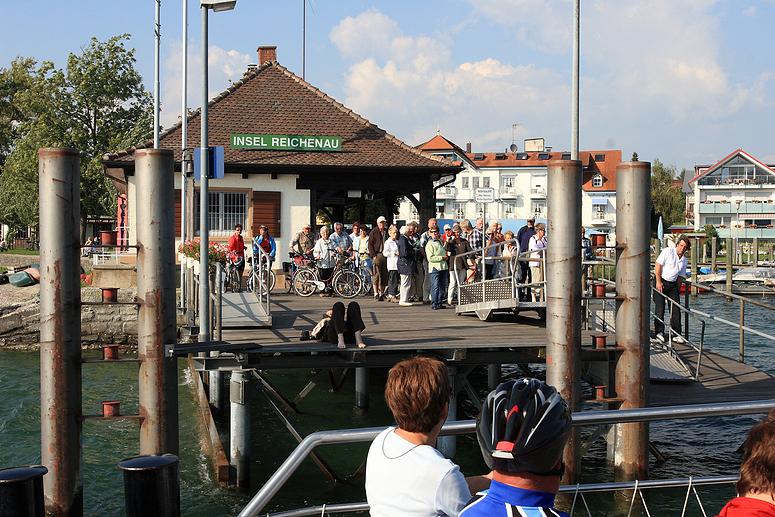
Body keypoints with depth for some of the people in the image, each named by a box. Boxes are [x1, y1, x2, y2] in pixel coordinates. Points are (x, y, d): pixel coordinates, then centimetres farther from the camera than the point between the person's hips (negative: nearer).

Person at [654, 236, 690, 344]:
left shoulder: (684, 260, 13)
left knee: (676, 309, 0)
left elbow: (680, 277, 17)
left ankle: (677, 334, 3)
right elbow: (658, 265, -10)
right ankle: (659, 332, 0)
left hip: (673, 284, 6)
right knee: (660, 308, -6)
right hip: (661, 282, -6)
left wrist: (677, 290, 8)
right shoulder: (668, 251, -6)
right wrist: (658, 281, -16)